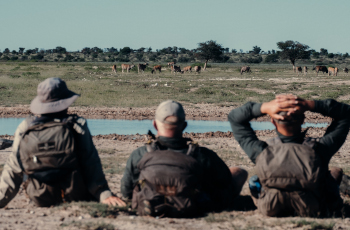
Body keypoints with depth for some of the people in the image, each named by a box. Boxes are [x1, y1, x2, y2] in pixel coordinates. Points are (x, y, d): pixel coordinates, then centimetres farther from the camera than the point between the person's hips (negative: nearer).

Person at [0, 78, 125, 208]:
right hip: (75, 196, -2)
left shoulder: (24, 129, -6)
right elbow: (91, 166, -13)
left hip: (41, 200, 2)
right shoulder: (77, 126, -12)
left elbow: (12, 170, -3)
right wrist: (105, 195, -10)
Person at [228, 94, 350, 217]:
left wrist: (264, 107, -31)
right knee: (336, 172, 30)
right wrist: (310, 105, -30)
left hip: (271, 210, 1)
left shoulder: (262, 153, -33)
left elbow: (234, 117, -16)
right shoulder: (318, 151, -34)